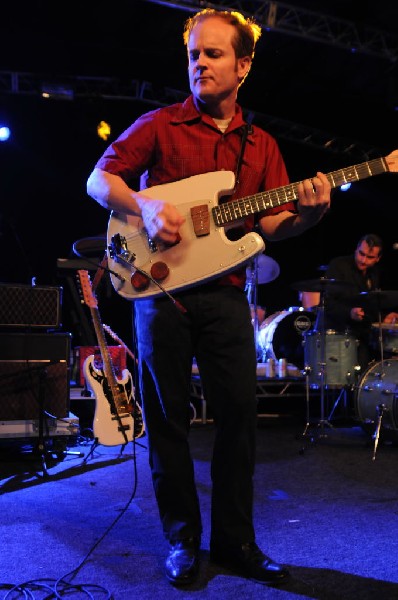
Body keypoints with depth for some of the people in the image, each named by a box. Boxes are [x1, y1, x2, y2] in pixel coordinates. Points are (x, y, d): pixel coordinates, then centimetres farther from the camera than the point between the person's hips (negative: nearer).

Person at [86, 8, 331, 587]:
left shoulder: (262, 145, 13)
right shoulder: (160, 125, 4)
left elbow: (272, 223, 8)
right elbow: (99, 179, 2)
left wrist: (306, 213, -14)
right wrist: (145, 208, -17)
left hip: (226, 293, 3)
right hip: (160, 285, -2)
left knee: (239, 414, 4)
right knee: (168, 418, 4)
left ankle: (234, 540, 20)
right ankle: (182, 539, 21)